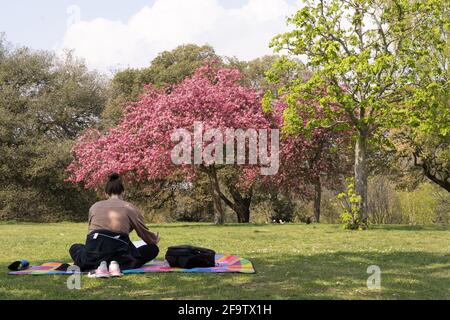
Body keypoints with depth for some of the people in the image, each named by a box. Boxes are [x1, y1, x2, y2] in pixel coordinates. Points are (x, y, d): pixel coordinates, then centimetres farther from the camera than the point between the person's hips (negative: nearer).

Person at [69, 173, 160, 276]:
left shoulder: (95, 206, 22)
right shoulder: (130, 208, 15)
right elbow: (144, 233, 20)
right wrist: (155, 240, 44)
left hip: (95, 250, 2)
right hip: (119, 248, -2)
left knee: (74, 248, 34)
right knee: (153, 249, 22)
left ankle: (99, 265, 0)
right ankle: (118, 264, -4)